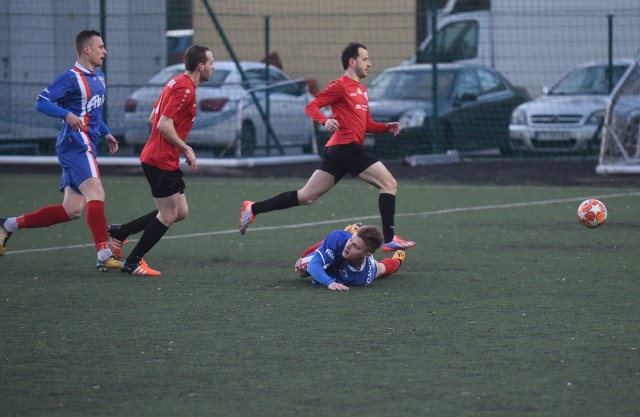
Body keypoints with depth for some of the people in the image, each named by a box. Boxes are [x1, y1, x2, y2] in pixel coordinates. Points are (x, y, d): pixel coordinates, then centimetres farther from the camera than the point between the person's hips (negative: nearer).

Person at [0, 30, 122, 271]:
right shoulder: (72, 77, -9)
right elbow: (41, 102, -14)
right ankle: (104, 256, -21)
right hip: (76, 145, -9)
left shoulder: (98, 78, 19)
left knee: (72, 210, 4)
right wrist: (66, 114, -28)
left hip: (85, 147, 9)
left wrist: (105, 134, 20)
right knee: (96, 194, -19)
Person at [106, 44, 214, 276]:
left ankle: (119, 232, 17)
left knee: (180, 212, 12)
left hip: (157, 158, 10)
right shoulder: (185, 89, -17)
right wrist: (186, 149, -15)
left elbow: (153, 118, 20)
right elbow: (164, 125, -23)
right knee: (168, 215, -2)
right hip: (161, 161, -10)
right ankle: (133, 263, 6)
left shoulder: (177, 83, 14)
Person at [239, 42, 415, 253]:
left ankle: (253, 209, 7)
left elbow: (367, 124, 28)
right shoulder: (340, 85, -5)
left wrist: (386, 127, 12)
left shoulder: (361, 90, 23)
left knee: (306, 196, 7)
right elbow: (311, 106, -11)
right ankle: (389, 239, -10)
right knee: (389, 183, -8)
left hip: (337, 149, 9)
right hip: (347, 146, -9)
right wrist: (325, 120, -29)